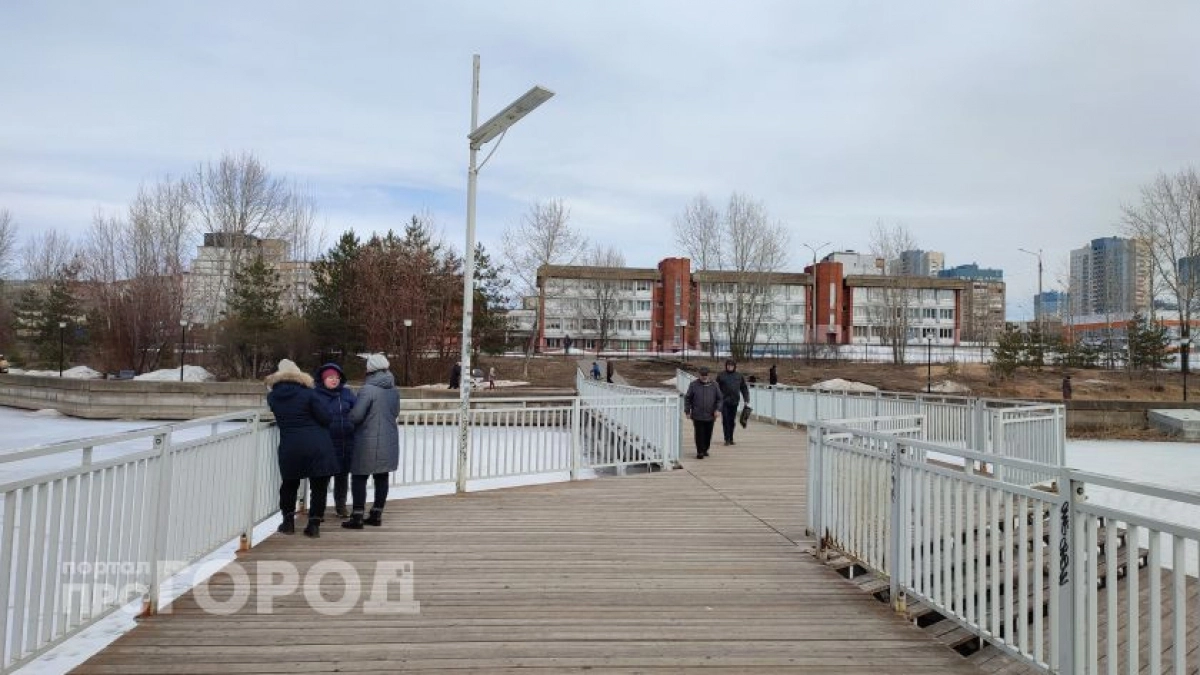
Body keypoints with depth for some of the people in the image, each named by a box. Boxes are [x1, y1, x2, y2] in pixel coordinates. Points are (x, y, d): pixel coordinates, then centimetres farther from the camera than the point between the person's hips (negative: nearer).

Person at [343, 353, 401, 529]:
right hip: (389, 441, 7)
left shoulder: (368, 389, -15)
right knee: (382, 477, 11)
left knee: (359, 477, 2)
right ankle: (376, 515, 18)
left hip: (369, 441, -7)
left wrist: (346, 422, 2)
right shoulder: (394, 390, 6)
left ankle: (357, 517, 3)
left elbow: (356, 415, -18)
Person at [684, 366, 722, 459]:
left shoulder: (714, 385, 6)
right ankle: (700, 452, 1)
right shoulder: (693, 385, 1)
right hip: (697, 416, -2)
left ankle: (705, 450, 26)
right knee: (699, 434, -5)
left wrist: (718, 409, -4)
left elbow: (719, 398, 10)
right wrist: (687, 411, 1)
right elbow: (687, 398, 4)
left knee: (708, 434, 8)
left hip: (710, 416, 2)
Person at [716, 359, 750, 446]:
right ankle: (727, 439, -3)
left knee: (732, 421, 9)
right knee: (725, 420, -6)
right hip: (724, 402, -3)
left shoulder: (739, 376, 9)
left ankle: (731, 439, 18)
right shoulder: (721, 376, 1)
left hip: (734, 402, 3)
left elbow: (744, 388, 13)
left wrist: (746, 399, 6)